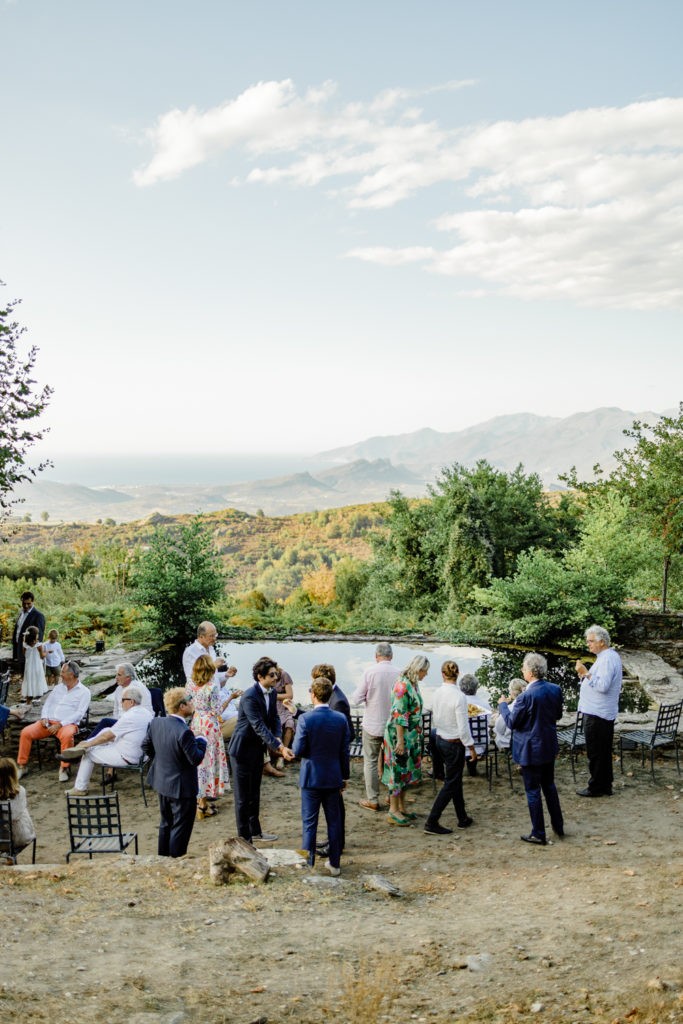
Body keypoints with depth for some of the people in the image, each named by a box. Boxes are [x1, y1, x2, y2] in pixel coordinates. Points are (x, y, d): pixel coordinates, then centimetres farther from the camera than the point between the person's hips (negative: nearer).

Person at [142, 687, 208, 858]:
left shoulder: (155, 723, -8)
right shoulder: (184, 732, -30)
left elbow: (146, 747, 6)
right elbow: (196, 759, -23)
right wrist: (201, 741, -8)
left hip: (162, 781, 8)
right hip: (181, 786, -8)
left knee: (166, 823, 24)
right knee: (180, 826, 9)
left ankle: (162, 857, 36)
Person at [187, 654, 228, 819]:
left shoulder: (190, 685, -3)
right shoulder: (211, 688, -20)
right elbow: (217, 711, -15)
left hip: (195, 725, 6)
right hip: (209, 726, -6)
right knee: (207, 761, 2)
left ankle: (199, 798, 26)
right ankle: (203, 805, 5)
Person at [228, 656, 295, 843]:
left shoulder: (272, 693, -1)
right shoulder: (249, 697, -28)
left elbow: (274, 718, 6)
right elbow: (260, 727, -31)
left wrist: (277, 738, -13)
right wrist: (280, 748, -35)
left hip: (258, 749, 8)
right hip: (243, 750, -8)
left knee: (255, 793, 20)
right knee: (243, 796, 2)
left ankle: (255, 830, 34)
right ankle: (244, 838, 12)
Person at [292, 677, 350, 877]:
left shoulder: (306, 719, -16)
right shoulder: (341, 719, -5)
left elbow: (298, 751, -15)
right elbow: (345, 751, 1)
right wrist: (344, 776, 11)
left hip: (311, 777, -3)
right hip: (333, 777, 3)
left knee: (309, 822, 6)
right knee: (334, 821, 13)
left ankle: (307, 864, 11)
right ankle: (334, 863, 20)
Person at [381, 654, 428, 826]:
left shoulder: (412, 684, 9)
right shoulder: (402, 685, -20)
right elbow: (399, 715, -22)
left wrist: (418, 736, 21)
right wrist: (400, 741, -22)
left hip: (411, 736, 9)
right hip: (400, 734, -9)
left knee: (406, 771, 15)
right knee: (399, 771, -2)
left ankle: (401, 808, 25)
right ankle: (393, 812, 7)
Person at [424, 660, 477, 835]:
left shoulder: (437, 694, -3)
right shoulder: (459, 696, -22)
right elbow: (463, 727, -20)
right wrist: (471, 748, -9)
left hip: (440, 740, 7)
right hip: (454, 743, -7)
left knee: (456, 780, 20)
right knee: (450, 783, 3)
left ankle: (463, 818, 32)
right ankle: (431, 822, 2)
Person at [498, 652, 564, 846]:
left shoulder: (527, 696, -25)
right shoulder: (555, 690, -5)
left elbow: (511, 722, -16)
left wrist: (503, 705, 0)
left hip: (531, 750, -7)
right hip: (549, 747, 7)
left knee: (533, 791, 6)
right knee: (549, 786, 23)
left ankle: (538, 834, 15)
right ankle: (558, 826, 33)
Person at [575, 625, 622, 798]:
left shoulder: (607, 659, -19)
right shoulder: (610, 656, 15)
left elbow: (603, 686, -28)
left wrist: (586, 674, -25)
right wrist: (586, 676, 9)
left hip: (596, 714, -11)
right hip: (605, 712, 11)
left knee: (595, 753, -1)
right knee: (603, 752, 16)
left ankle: (596, 788, 6)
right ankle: (605, 786, 24)